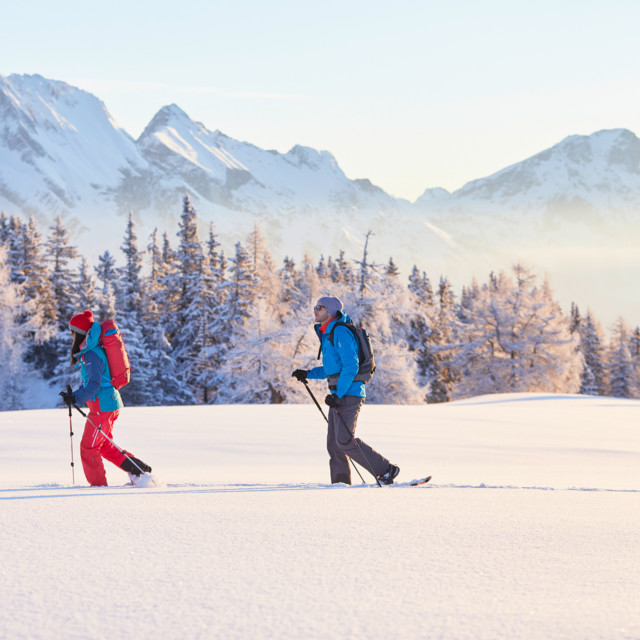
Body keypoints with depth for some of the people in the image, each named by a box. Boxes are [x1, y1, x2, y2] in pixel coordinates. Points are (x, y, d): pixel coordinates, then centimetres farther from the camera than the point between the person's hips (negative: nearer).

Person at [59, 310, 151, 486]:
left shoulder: (91, 355, -16)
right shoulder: (88, 352, 16)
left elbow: (95, 384, -25)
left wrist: (77, 398, -31)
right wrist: (73, 395, 8)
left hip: (103, 406, -10)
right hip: (109, 404, 10)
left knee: (88, 448, -2)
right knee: (105, 446, 17)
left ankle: (98, 484, 5)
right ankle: (139, 469, 16)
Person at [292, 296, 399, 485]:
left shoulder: (340, 332, -12)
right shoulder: (327, 334, 20)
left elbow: (351, 366, -20)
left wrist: (338, 394, -22)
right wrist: (308, 374, 20)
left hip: (348, 393, -10)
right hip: (338, 394, 10)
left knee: (345, 440, -15)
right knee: (334, 442, 8)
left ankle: (386, 470, -10)